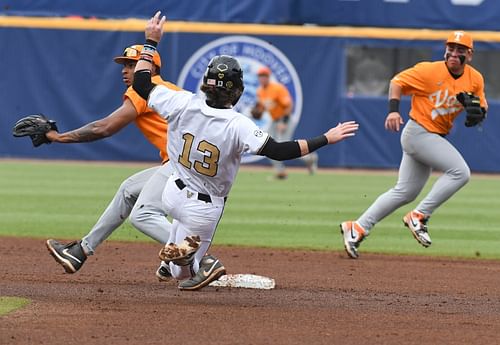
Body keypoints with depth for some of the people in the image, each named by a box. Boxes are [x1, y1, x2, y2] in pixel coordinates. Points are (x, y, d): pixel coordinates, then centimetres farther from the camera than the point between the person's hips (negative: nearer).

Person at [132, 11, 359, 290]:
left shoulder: (184, 105, -18)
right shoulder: (237, 125, -27)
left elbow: (141, 84, -7)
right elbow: (278, 151, -32)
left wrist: (151, 43, 4)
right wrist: (326, 139, -27)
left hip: (175, 192, 3)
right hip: (205, 207, -3)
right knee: (184, 273, 15)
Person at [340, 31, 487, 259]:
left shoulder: (475, 79, 3)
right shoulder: (430, 71, -14)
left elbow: (481, 106, 13)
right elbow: (398, 81, -7)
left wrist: (478, 111, -12)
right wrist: (393, 110, -22)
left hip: (435, 137, 8)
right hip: (419, 132, -8)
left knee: (405, 192, 11)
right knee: (460, 172, -20)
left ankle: (357, 229, 15)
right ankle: (419, 216, -12)